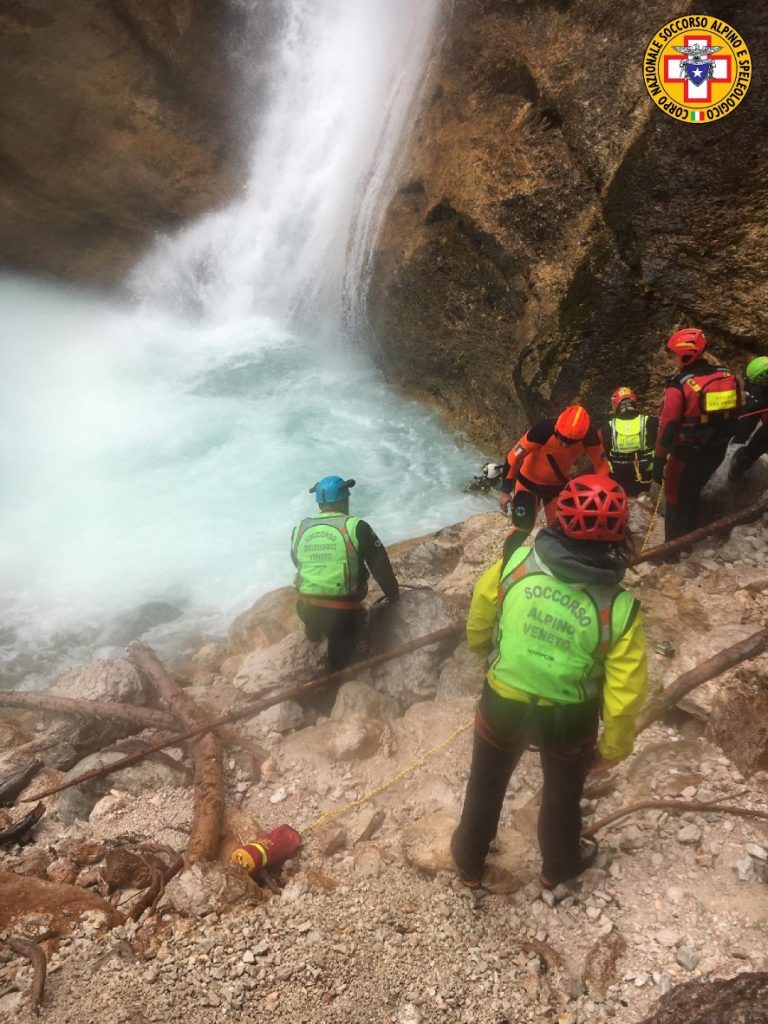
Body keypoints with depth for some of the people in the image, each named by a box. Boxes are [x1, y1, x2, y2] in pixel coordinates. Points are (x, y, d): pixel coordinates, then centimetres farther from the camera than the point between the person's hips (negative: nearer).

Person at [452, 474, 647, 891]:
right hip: (568, 718, -1)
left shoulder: (516, 562, -23)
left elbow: (478, 626, -7)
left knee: (486, 784, 27)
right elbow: (624, 696, -17)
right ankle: (558, 866, 57)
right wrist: (613, 748, 2)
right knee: (562, 793, 30)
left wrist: (486, 649, 16)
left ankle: (469, 861, 53)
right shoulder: (620, 608, -25)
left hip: (502, 703, 1)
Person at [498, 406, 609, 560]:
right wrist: (505, 491, -19)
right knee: (522, 528, -8)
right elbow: (514, 457, -25)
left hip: (557, 484, 3)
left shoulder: (590, 437, -27)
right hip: (529, 481, -3)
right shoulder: (543, 430, -36)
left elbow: (602, 466, -12)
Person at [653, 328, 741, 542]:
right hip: (717, 452, 6)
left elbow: (667, 428, -22)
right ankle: (687, 537, 45)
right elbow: (734, 416, 7)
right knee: (693, 492, 27)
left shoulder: (679, 386, -23)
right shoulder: (728, 376, -4)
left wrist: (659, 462, -13)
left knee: (676, 497, 12)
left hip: (687, 454, -6)